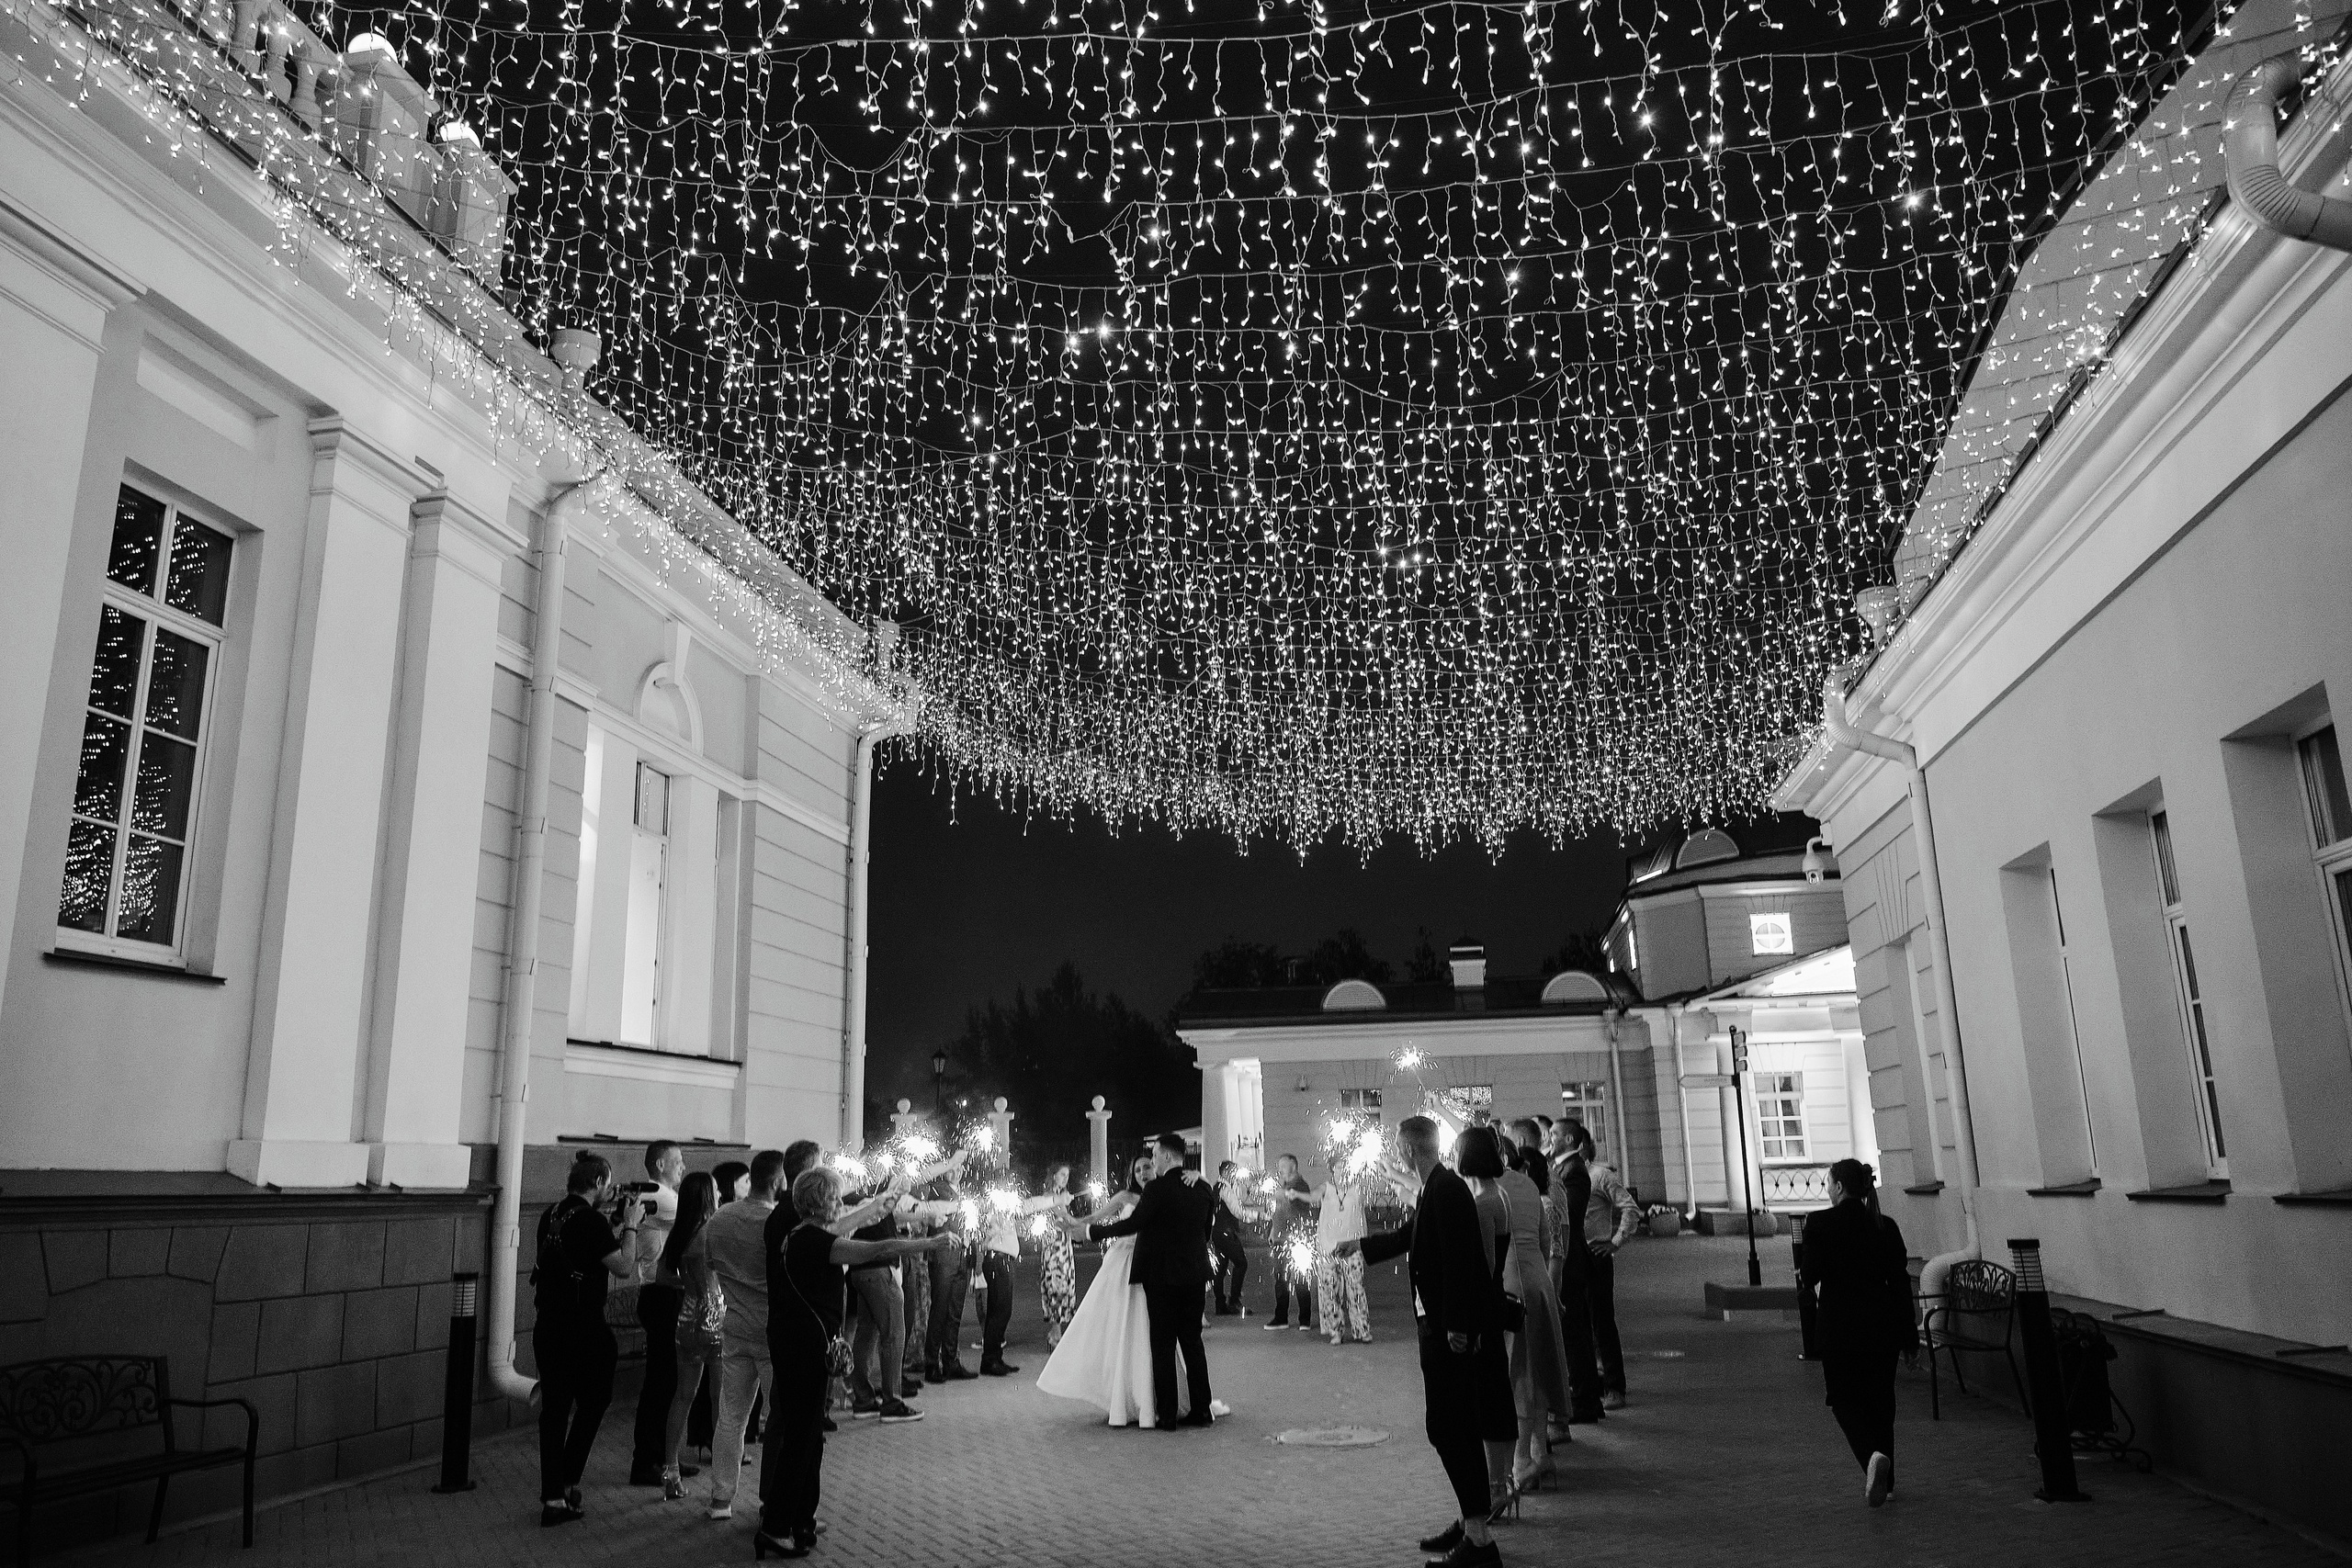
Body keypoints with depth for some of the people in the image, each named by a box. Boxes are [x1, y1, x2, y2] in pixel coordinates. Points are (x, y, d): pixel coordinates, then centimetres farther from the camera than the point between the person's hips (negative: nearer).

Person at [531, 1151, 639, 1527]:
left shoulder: (551, 1215, 8)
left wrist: (613, 1225, 15)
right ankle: (566, 1484, 8)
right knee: (593, 1402, 10)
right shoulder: (590, 1220, -16)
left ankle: (552, 1498, 12)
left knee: (554, 1408, 10)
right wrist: (630, 1225, -3)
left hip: (548, 1327, 7)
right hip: (583, 1330, -7)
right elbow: (624, 1267, -14)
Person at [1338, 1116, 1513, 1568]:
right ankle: (1471, 1523, 26)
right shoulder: (1437, 1188, 12)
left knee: (1447, 1427, -7)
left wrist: (1457, 1327, -24)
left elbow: (1459, 1259, -24)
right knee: (1459, 1427, 16)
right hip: (1440, 1326, 10)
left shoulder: (1446, 1189, -18)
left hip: (1450, 1330, -10)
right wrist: (1360, 1246, 42)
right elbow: (1406, 1236, 28)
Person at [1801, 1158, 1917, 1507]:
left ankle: (1873, 1456, -20)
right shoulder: (1886, 1226, 3)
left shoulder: (1820, 1224, -9)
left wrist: (1803, 1282, 11)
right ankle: (1884, 1481, 23)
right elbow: (1901, 1282, 3)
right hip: (1883, 1327, 4)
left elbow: (1812, 1273, -13)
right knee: (1880, 1400, 17)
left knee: (1845, 1399, 7)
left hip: (1839, 1327, -4)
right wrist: (1909, 1335, 8)